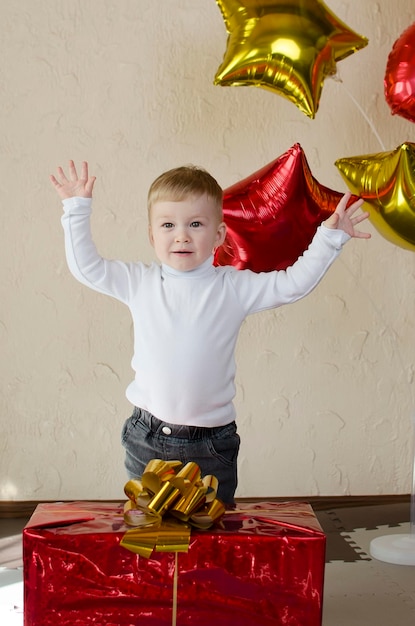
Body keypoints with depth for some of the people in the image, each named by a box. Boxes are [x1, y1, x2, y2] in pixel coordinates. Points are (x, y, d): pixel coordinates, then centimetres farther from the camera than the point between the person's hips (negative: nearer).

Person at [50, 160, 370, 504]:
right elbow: (86, 267, 5)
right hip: (146, 438, 1)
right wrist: (77, 209, 3)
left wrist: (329, 237, -8)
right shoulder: (139, 282, 1)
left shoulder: (234, 287, -3)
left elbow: (294, 283, -3)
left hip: (211, 444, -1)